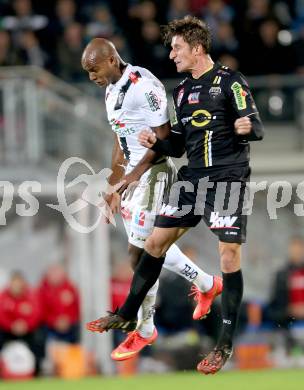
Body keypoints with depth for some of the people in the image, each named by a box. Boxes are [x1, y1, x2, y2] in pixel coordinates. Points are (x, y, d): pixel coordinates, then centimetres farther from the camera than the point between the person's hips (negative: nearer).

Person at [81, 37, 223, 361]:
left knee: (140, 253, -5)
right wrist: (114, 183, 18)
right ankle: (206, 285, 35)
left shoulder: (143, 86, -19)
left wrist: (135, 174, -19)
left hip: (152, 173, -9)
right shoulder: (112, 90, 11)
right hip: (133, 175, 9)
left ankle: (144, 330, 5)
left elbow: (164, 138, -18)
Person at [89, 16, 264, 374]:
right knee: (155, 241, 9)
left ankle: (225, 344, -3)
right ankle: (127, 313, 25)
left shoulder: (229, 82, -7)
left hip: (228, 177, -7)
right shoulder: (182, 91, 15)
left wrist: (248, 127, -36)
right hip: (193, 176, 7)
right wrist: (155, 143, -1)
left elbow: (257, 128, -12)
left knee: (229, 256, -10)